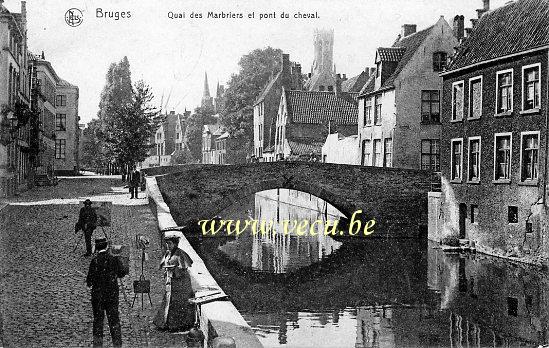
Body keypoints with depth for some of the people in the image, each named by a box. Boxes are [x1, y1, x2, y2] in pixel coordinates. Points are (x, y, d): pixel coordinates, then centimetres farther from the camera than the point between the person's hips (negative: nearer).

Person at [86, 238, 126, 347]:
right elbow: (122, 273, 4)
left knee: (98, 319, 10)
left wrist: (89, 283, 10)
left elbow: (89, 280, -11)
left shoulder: (94, 261, -12)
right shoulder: (114, 259, -6)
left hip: (97, 294, -1)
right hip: (112, 294, 1)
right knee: (114, 319, 8)